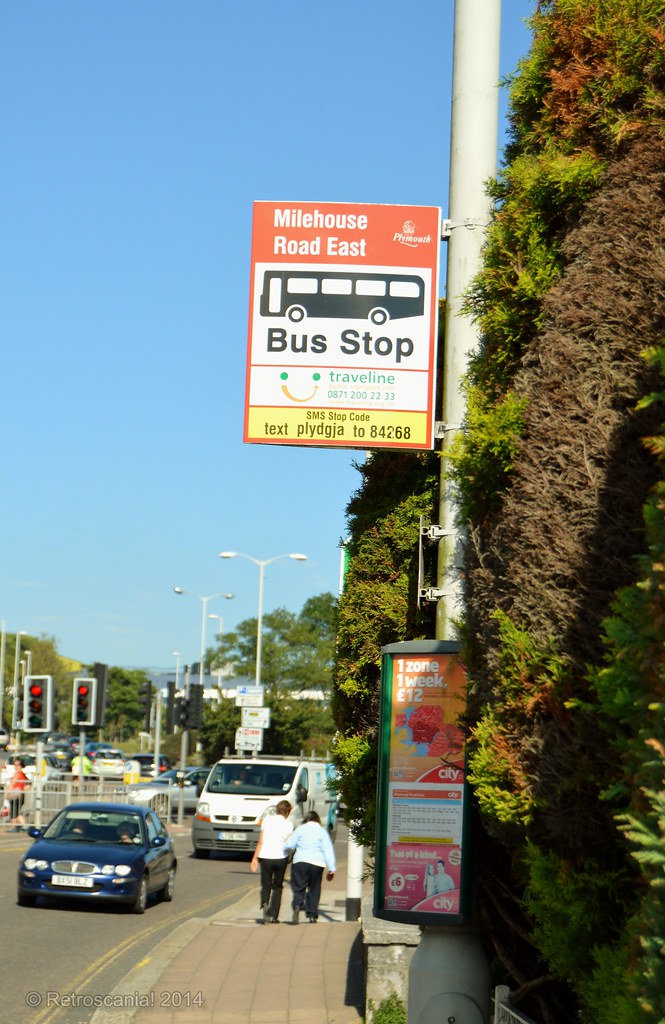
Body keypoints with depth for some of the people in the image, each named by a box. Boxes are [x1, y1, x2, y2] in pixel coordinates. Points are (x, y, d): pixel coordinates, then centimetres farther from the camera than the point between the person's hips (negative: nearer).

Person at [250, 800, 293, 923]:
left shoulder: (267, 819, 5)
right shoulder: (288, 824, -1)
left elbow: (261, 841, 5)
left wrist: (255, 858, 9)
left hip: (265, 857, 1)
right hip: (280, 857, -1)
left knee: (266, 885, 12)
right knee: (277, 886, 14)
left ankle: (265, 904, -19)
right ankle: (273, 916, 10)